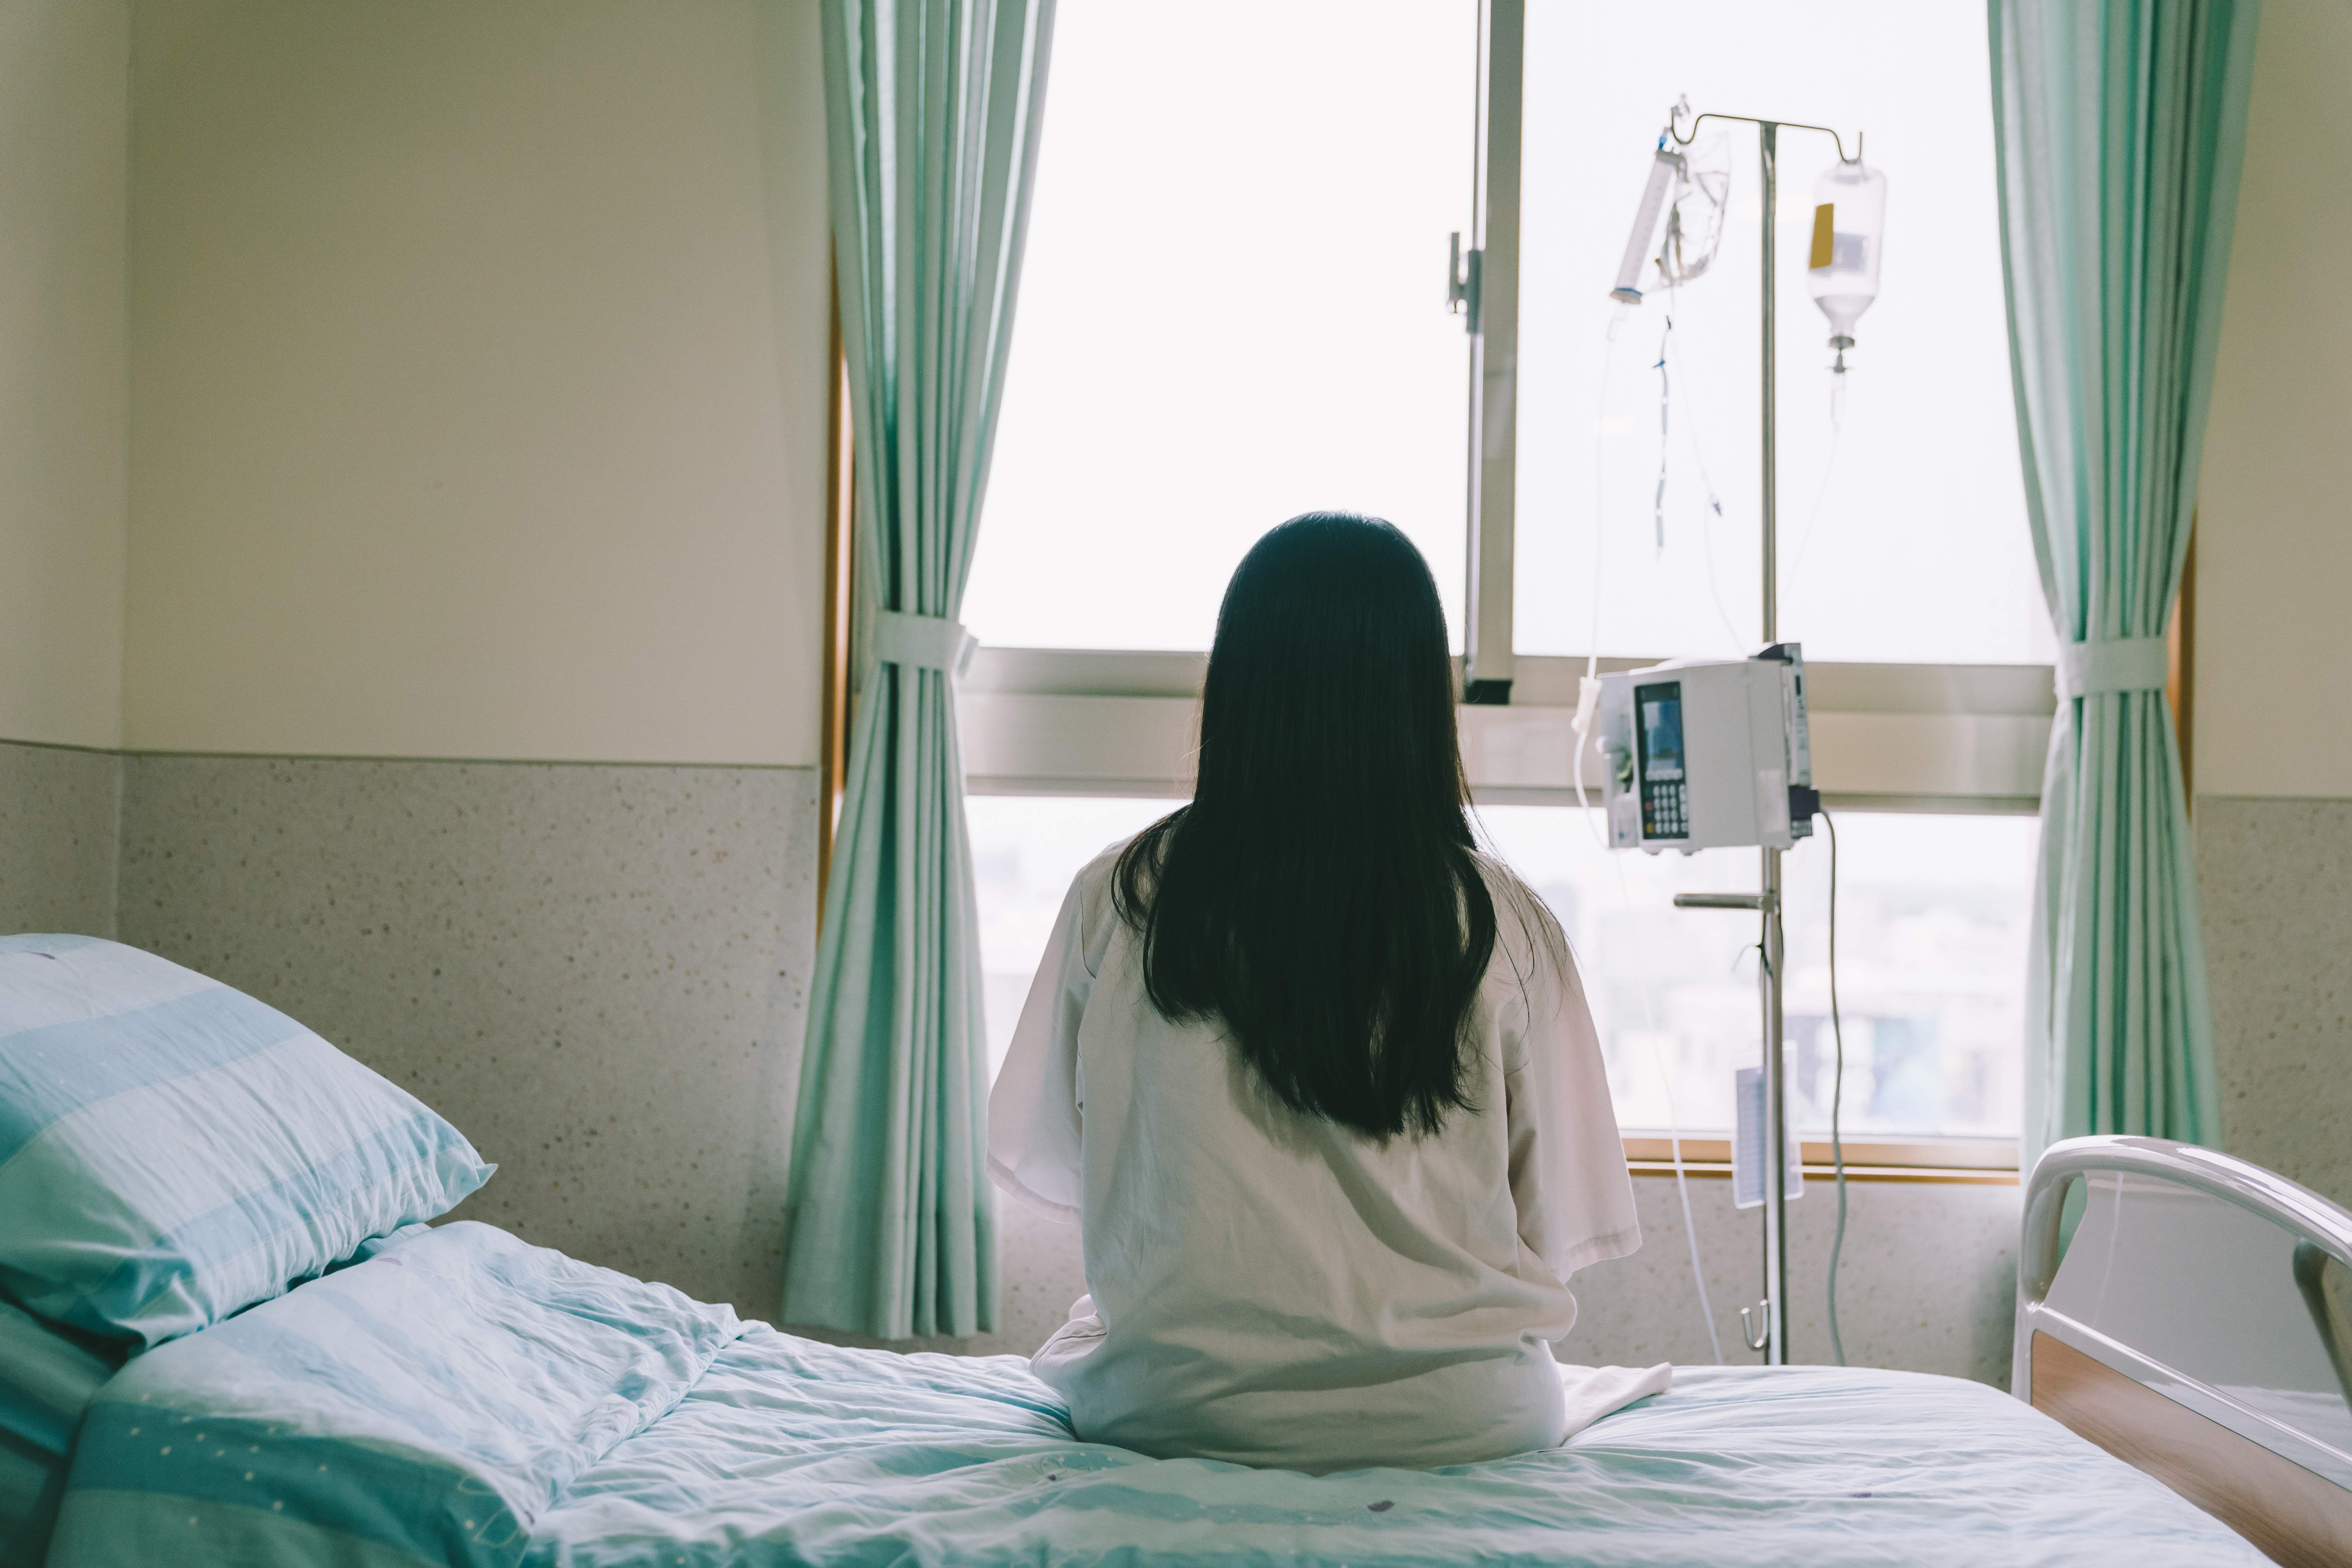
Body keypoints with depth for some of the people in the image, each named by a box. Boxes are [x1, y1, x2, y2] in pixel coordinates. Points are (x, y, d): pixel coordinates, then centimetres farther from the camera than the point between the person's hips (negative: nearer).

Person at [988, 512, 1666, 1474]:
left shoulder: (1119, 899, -9)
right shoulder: (1501, 924, -10)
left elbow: (1042, 1163, 3)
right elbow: (1559, 1223, -3)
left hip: (1173, 1409, -1)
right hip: (1457, 1419, 2)